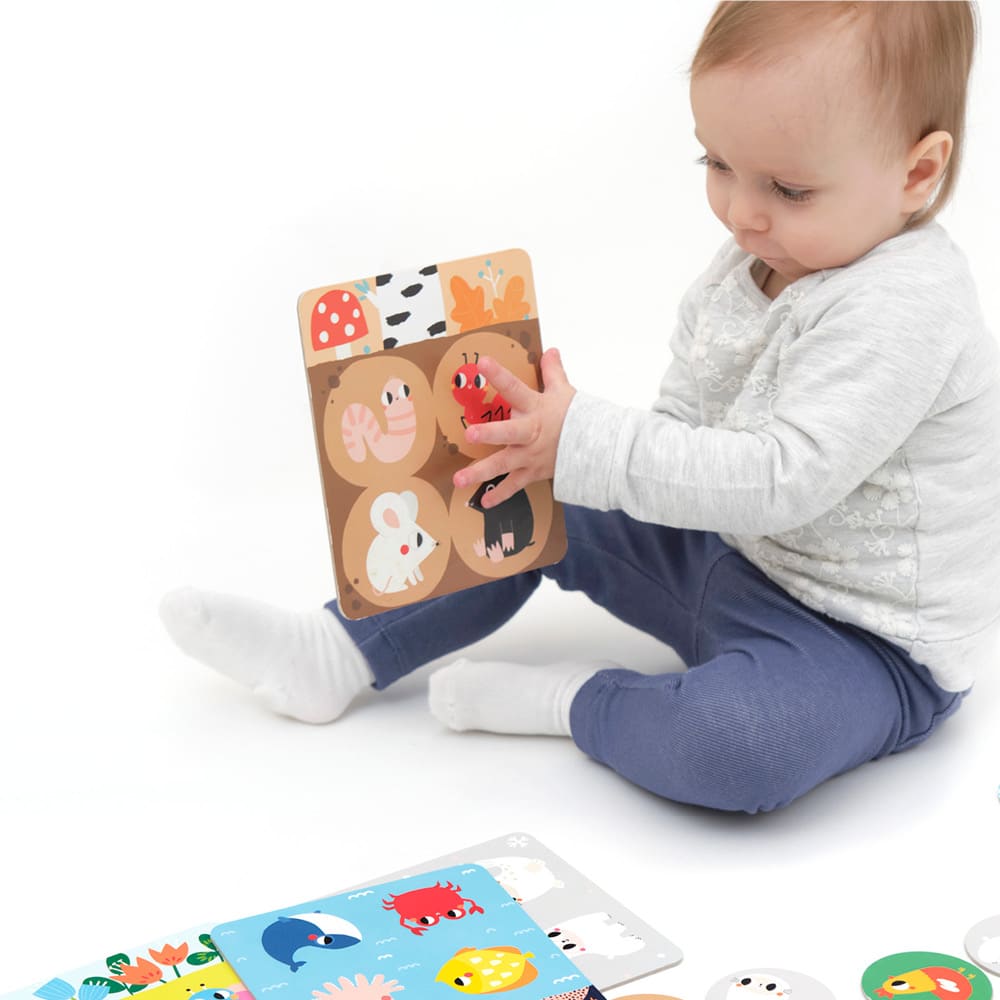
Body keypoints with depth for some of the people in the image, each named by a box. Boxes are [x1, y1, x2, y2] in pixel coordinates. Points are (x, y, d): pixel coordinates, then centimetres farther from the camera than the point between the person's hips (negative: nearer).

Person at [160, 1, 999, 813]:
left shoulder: (899, 311, -27)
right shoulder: (750, 265, 1)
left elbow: (781, 478, -33)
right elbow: (688, 432, 5)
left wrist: (585, 442, -29)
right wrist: (552, 455, -13)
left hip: (868, 641, -8)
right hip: (733, 552, 9)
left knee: (737, 745, -39)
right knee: (535, 504, 9)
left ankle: (575, 701, -10)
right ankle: (337, 654, 15)